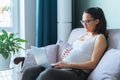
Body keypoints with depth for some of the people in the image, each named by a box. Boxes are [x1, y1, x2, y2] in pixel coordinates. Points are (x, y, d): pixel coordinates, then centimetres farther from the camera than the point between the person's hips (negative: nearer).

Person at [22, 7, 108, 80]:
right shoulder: (83, 35, 25)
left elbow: (92, 64, -8)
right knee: (29, 72, -17)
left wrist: (68, 65, -16)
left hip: (77, 71, -7)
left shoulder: (100, 38, 2)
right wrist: (65, 53, 6)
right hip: (62, 67, 8)